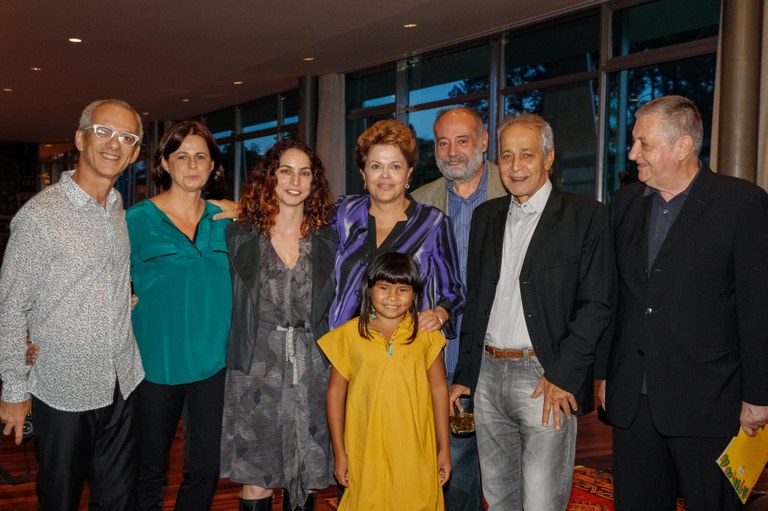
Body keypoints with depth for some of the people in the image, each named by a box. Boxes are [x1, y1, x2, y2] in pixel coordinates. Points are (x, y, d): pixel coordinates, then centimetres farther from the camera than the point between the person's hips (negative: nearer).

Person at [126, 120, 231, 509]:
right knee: (150, 470, 11)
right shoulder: (136, 219, -3)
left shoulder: (225, 221, 7)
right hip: (156, 362, -3)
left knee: (206, 468, 9)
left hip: (212, 361, 3)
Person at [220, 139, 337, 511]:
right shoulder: (241, 236, 1)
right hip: (256, 368, -1)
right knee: (254, 478, 3)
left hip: (310, 369, 2)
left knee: (305, 476, 9)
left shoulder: (326, 239, 5)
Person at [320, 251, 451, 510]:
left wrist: (444, 449, 7)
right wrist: (339, 452, 4)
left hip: (416, 453, 1)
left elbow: (439, 390, 6)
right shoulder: (350, 334, -2)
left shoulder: (426, 334, 0)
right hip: (366, 453, 0)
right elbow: (336, 393, 3)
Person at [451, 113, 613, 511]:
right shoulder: (486, 216, 12)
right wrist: (464, 374, 12)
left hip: (546, 379, -5)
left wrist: (562, 375, -15)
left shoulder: (585, 216, -4)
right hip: (488, 375, 6)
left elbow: (596, 304, -9)